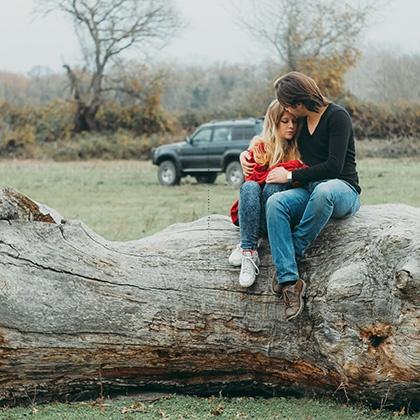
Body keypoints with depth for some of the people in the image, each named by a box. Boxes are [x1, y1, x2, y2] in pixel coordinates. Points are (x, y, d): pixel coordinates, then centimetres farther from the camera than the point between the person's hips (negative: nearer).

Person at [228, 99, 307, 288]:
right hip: (251, 214, 0)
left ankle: (245, 248, -37)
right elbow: (253, 177, -7)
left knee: (274, 187, -30)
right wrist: (290, 167, -13)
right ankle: (249, 250, -42)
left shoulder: (300, 149, 13)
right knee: (249, 187, -31)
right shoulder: (260, 147, 8)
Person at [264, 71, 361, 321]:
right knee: (275, 203, -27)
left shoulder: (337, 117, -8)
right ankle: (290, 281, -36)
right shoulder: (300, 121, 14)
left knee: (323, 190, -43)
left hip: (343, 190, -6)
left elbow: (334, 166, -17)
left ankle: (294, 252, -24)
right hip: (311, 191, 6)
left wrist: (291, 176, -12)